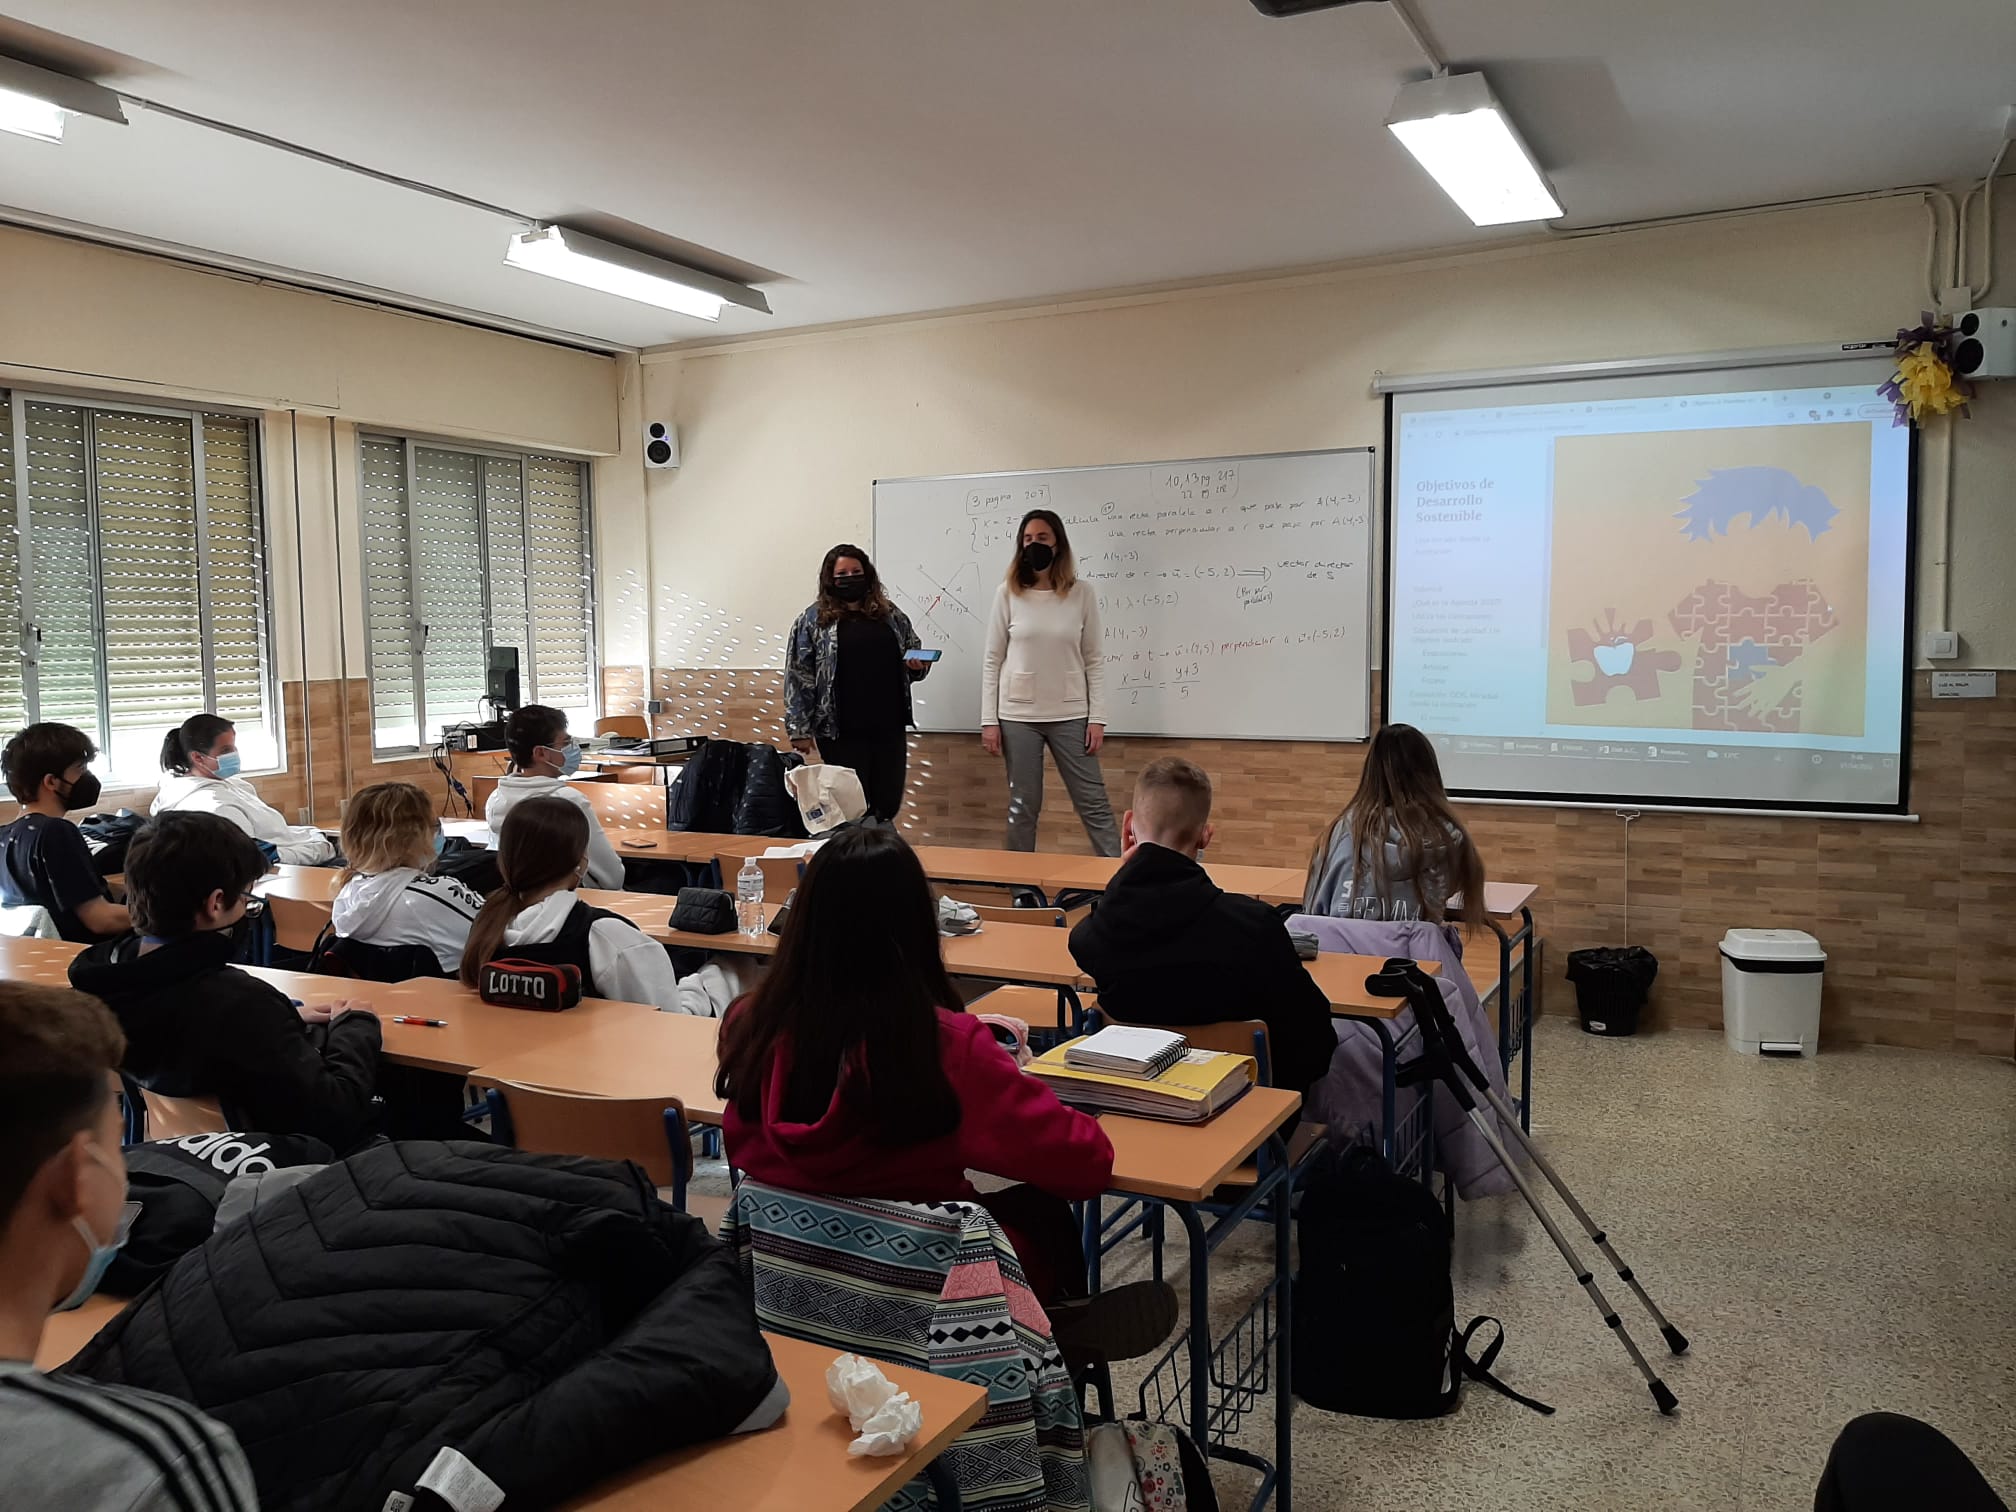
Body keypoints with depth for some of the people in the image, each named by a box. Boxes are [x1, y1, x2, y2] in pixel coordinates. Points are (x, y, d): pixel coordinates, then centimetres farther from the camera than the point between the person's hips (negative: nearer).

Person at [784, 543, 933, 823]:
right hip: (842, 732, -3)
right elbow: (799, 678, -2)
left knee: (888, 806, 8)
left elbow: (915, 652, 21)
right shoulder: (813, 620, 1)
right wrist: (800, 730, -8)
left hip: (889, 727, 3)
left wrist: (918, 665, -4)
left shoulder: (891, 615, 11)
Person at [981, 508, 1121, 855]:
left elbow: (1094, 660, 3)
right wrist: (989, 720, -1)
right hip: (1018, 716, 0)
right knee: (1022, 808, 7)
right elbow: (993, 660, 3)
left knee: (1093, 804, 1)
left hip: (1069, 716, 0)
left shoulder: (1083, 594, 1)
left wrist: (1097, 718, -3)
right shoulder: (1008, 594, 1)